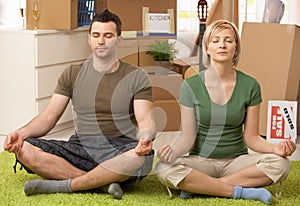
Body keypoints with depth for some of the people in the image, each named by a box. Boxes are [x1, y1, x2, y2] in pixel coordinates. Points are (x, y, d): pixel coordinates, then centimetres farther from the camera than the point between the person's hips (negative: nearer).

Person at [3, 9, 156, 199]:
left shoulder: (137, 77, 5)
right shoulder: (73, 74, 12)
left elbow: (145, 121, -6)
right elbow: (49, 117, 7)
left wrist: (146, 137, -31)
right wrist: (22, 132, -14)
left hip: (119, 150, -2)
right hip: (81, 148, 3)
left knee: (140, 157, -38)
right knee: (24, 149, -22)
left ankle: (62, 185, -25)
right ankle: (102, 184, -26)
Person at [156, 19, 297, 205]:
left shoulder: (250, 86, -1)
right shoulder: (191, 86, -4)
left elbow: (251, 136, 0)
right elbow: (188, 136, -5)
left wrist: (275, 148, -20)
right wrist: (173, 151, -27)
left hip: (237, 161, 2)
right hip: (201, 160, -1)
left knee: (280, 164, -26)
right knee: (165, 169, -31)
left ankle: (198, 187, -20)